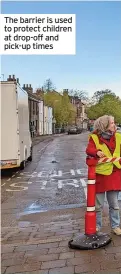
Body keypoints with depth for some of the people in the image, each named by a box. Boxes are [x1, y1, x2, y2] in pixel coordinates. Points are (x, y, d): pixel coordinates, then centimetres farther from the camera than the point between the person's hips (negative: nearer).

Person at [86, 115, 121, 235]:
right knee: (98, 204, 9)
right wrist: (96, 152, -41)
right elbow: (89, 150, -22)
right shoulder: (94, 137, -7)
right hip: (99, 174, -3)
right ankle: (97, 226, 27)